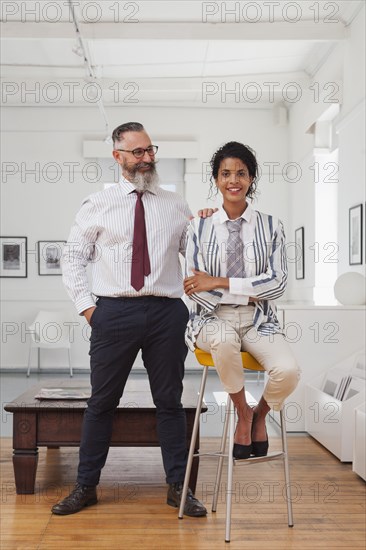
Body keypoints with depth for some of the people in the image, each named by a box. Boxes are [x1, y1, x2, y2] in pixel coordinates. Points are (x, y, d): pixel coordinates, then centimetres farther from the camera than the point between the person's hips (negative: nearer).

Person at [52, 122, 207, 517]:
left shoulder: (175, 206, 11)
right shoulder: (97, 205, 7)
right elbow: (73, 257, 8)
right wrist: (85, 304, -1)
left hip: (167, 311, 1)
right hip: (114, 312, -1)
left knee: (170, 401, 8)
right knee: (102, 402, 6)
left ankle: (177, 487, 20)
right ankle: (86, 486, 20)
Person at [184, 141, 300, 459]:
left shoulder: (271, 227, 5)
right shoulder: (200, 228, 3)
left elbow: (278, 283, -5)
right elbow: (196, 289, -3)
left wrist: (219, 282, -12)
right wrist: (250, 294, -11)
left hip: (258, 322, 1)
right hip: (213, 320, -1)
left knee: (288, 371, -29)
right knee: (224, 339, -38)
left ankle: (260, 415, 9)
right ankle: (242, 412, -7)